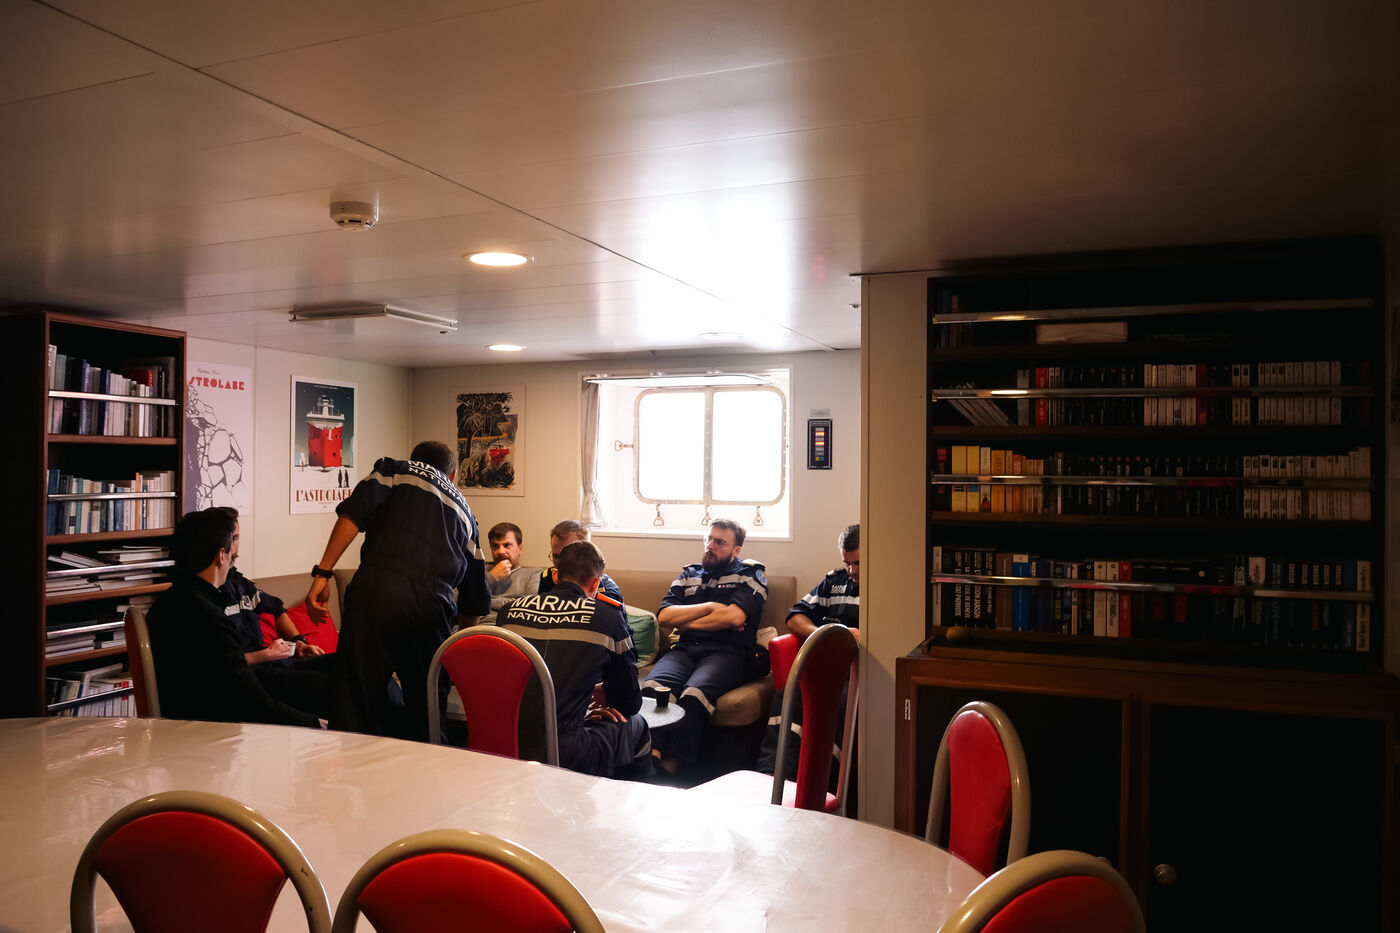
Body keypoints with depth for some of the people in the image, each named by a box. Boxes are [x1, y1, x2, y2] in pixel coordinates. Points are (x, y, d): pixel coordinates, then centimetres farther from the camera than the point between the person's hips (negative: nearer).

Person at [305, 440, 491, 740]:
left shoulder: (395, 470, 21)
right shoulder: (464, 509, 30)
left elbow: (353, 514, -1)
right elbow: (475, 595, 33)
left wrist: (322, 572, -3)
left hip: (375, 593, -2)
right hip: (432, 608, 3)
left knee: (356, 708, 0)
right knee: (427, 717, 13)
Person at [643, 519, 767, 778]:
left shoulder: (750, 573, 13)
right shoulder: (689, 574, 26)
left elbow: (734, 617, -5)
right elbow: (664, 617, 12)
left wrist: (685, 622, 5)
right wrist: (710, 607, 2)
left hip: (727, 652, -4)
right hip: (684, 650, 4)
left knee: (694, 694, -36)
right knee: (652, 687, -31)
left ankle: (668, 769, -39)